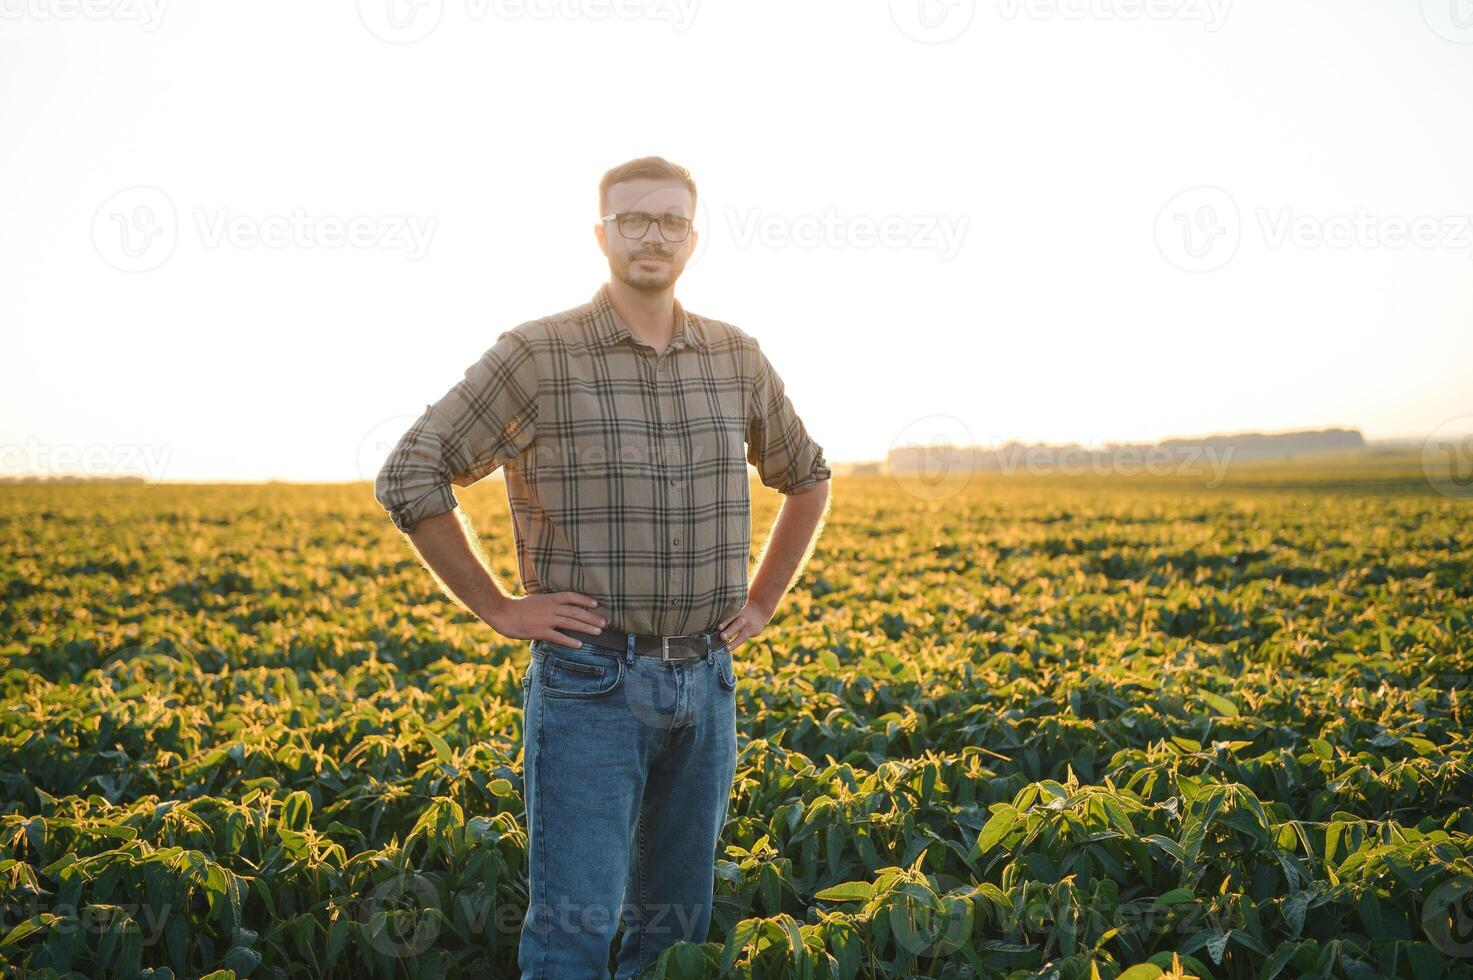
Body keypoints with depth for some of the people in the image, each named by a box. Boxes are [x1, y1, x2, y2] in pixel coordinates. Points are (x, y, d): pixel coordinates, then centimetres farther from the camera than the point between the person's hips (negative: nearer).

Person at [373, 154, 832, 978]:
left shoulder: (737, 359, 7)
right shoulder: (537, 355, -8)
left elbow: (807, 478, 23)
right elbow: (409, 479, -8)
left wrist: (763, 602, 13)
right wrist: (499, 609, -8)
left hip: (705, 683, 5)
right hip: (590, 682, -5)